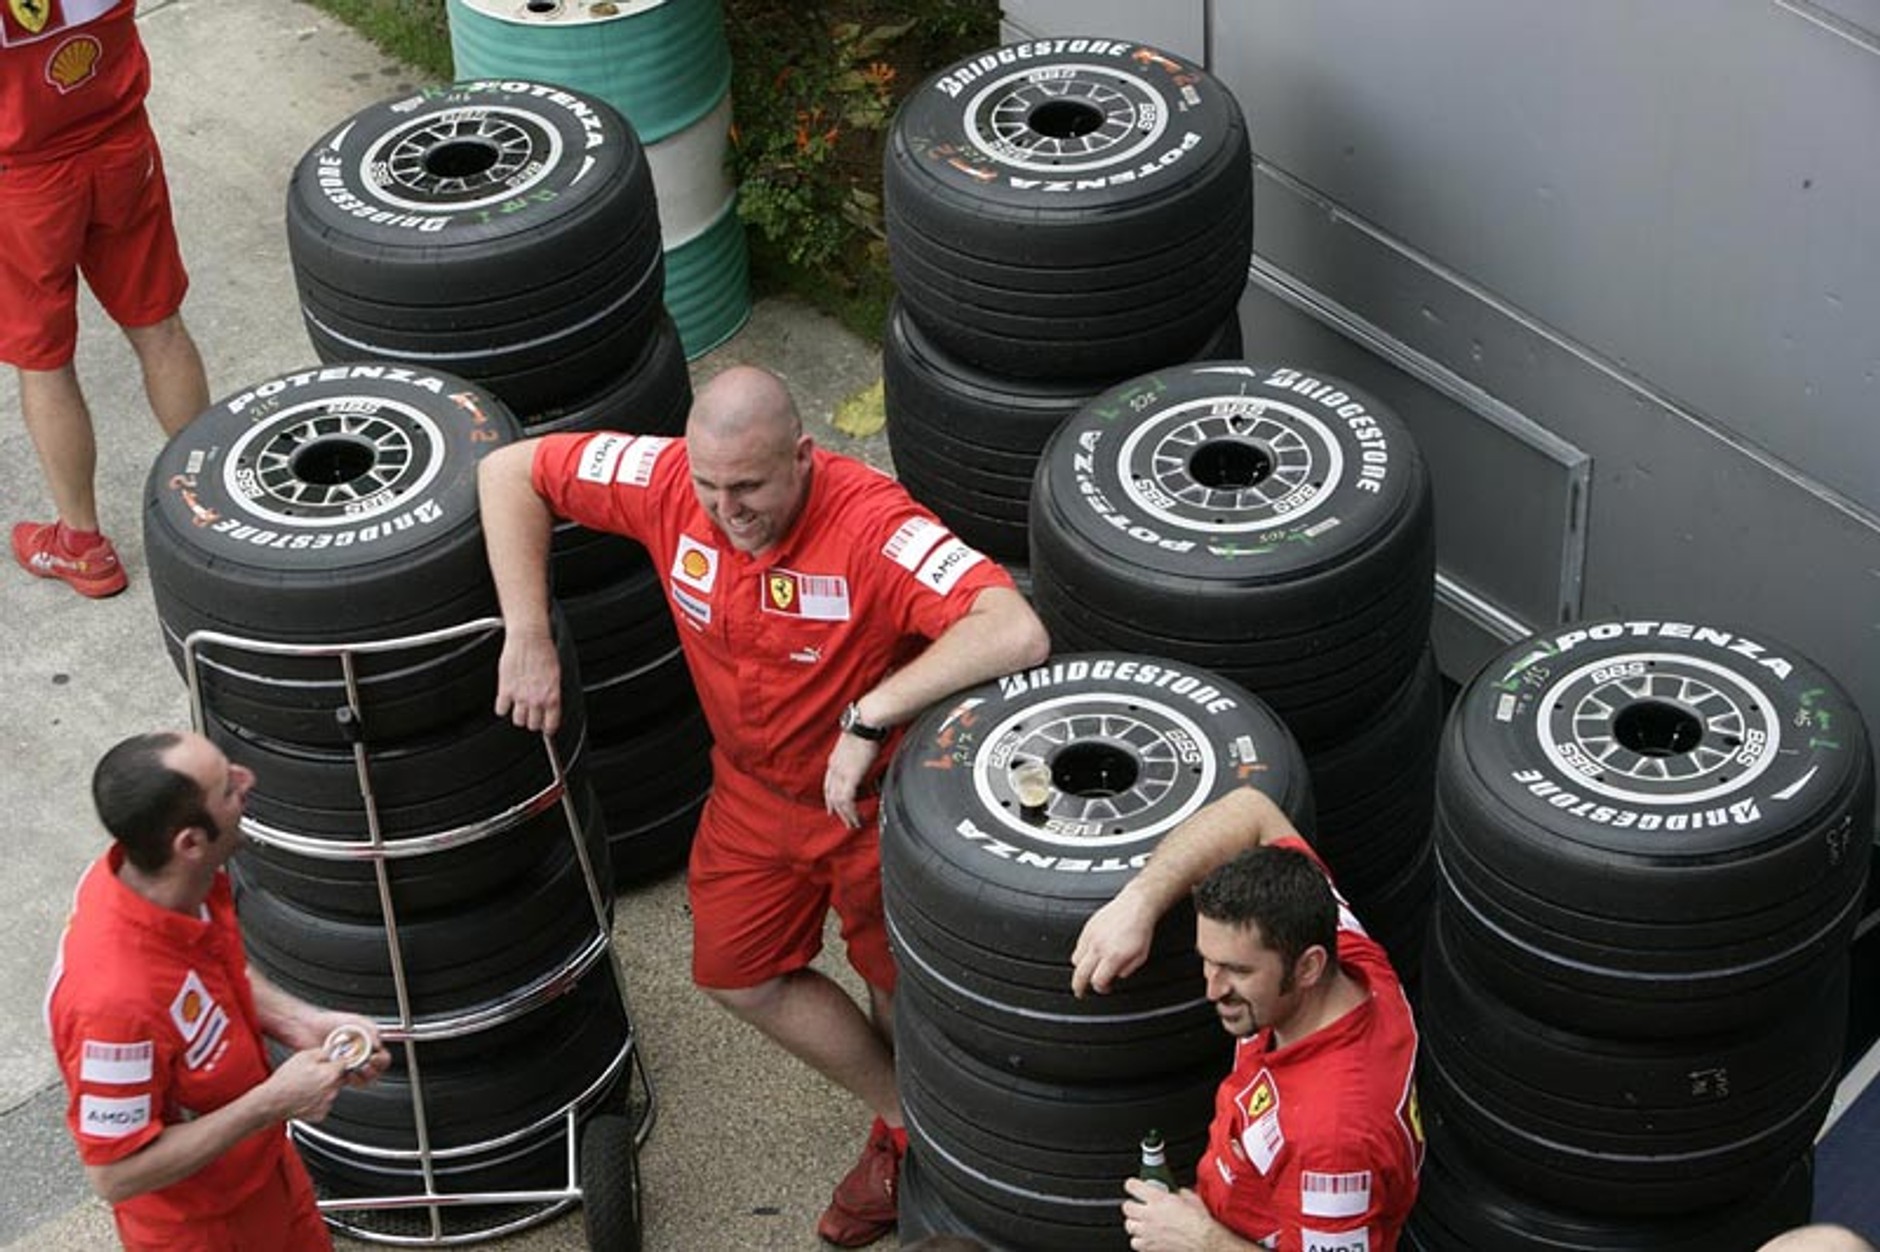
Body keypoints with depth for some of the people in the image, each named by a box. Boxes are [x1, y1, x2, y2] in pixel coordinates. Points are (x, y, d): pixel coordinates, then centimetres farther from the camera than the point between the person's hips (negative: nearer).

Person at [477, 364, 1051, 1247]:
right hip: (755, 785, 5)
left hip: (878, 795, -5)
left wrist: (868, 718, -50)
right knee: (738, 973, 14)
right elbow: (509, 471, -11)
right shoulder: (669, 483, -22)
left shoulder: (869, 526, -38)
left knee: (895, 985, 15)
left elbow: (1017, 632, -50)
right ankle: (906, 1121, 33)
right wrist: (528, 636, -17)